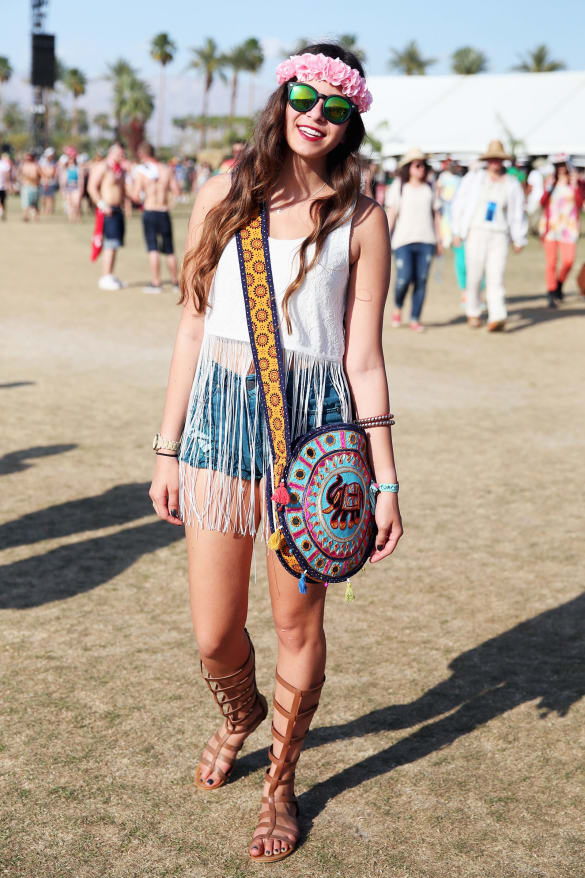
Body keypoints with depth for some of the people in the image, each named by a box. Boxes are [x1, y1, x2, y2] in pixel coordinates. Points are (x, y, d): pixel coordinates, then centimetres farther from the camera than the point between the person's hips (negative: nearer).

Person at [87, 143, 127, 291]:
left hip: (118, 210, 9)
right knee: (111, 244, -13)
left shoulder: (120, 169, 17)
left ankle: (110, 276, 18)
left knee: (115, 245, 10)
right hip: (107, 210, -9)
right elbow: (91, 187, -15)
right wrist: (101, 204, -21)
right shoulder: (101, 167, -9)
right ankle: (105, 278, -11)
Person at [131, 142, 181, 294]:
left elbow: (136, 196, -11)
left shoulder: (141, 172, -7)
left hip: (149, 213, -3)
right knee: (169, 250, 14)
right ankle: (175, 282, 23)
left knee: (153, 249, -1)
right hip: (164, 213, 3)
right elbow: (177, 191, 0)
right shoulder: (167, 170, 2)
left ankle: (156, 283, -5)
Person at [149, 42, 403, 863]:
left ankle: (281, 785, 31)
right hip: (222, 413, 2)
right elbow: (192, 328, 7)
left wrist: (386, 480, -4)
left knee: (298, 620, 8)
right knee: (214, 635, 6)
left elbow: (363, 358, -1)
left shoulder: (360, 219, -1)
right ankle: (240, 711, 44)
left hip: (314, 424, -1)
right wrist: (167, 448, 7)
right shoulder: (223, 196, 5)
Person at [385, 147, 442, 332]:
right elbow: (391, 213, 3)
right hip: (403, 240, -3)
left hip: (426, 241, 3)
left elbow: (436, 214, 17)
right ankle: (397, 307, 16)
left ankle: (415, 319, 8)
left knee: (421, 280, -1)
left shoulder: (429, 188, 14)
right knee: (404, 278, -13)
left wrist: (439, 240, 14)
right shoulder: (398, 186, 5)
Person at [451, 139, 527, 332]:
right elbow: (459, 204, 7)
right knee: (474, 276, 1)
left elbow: (517, 213, 14)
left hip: (499, 235, 0)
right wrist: (457, 231, 4)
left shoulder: (512, 184, 8)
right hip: (476, 231, 0)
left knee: (496, 276, -10)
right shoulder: (474, 178, 4)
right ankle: (473, 313, 20)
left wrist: (519, 240, 14)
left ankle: (497, 317, -19)